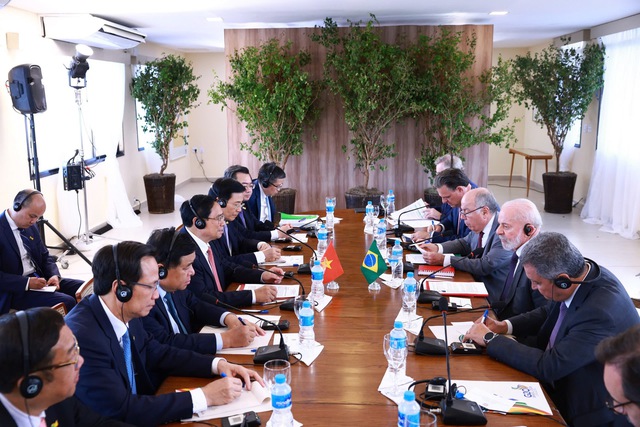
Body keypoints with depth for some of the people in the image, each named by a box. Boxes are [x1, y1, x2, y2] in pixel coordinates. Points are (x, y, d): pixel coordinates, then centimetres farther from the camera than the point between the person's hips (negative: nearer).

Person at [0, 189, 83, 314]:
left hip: (39, 279, 8)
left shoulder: (31, 226, 8)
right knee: (67, 303, -25)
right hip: (16, 290, -8)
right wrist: (27, 282, -24)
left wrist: (55, 275, -4)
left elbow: (45, 256, 15)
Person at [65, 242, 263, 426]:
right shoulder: (82, 336, -27)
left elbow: (158, 354, 9)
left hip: (135, 409, 7)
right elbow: (122, 411, -26)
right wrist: (204, 396, -22)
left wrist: (218, 365, -3)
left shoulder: (126, 314, -5)